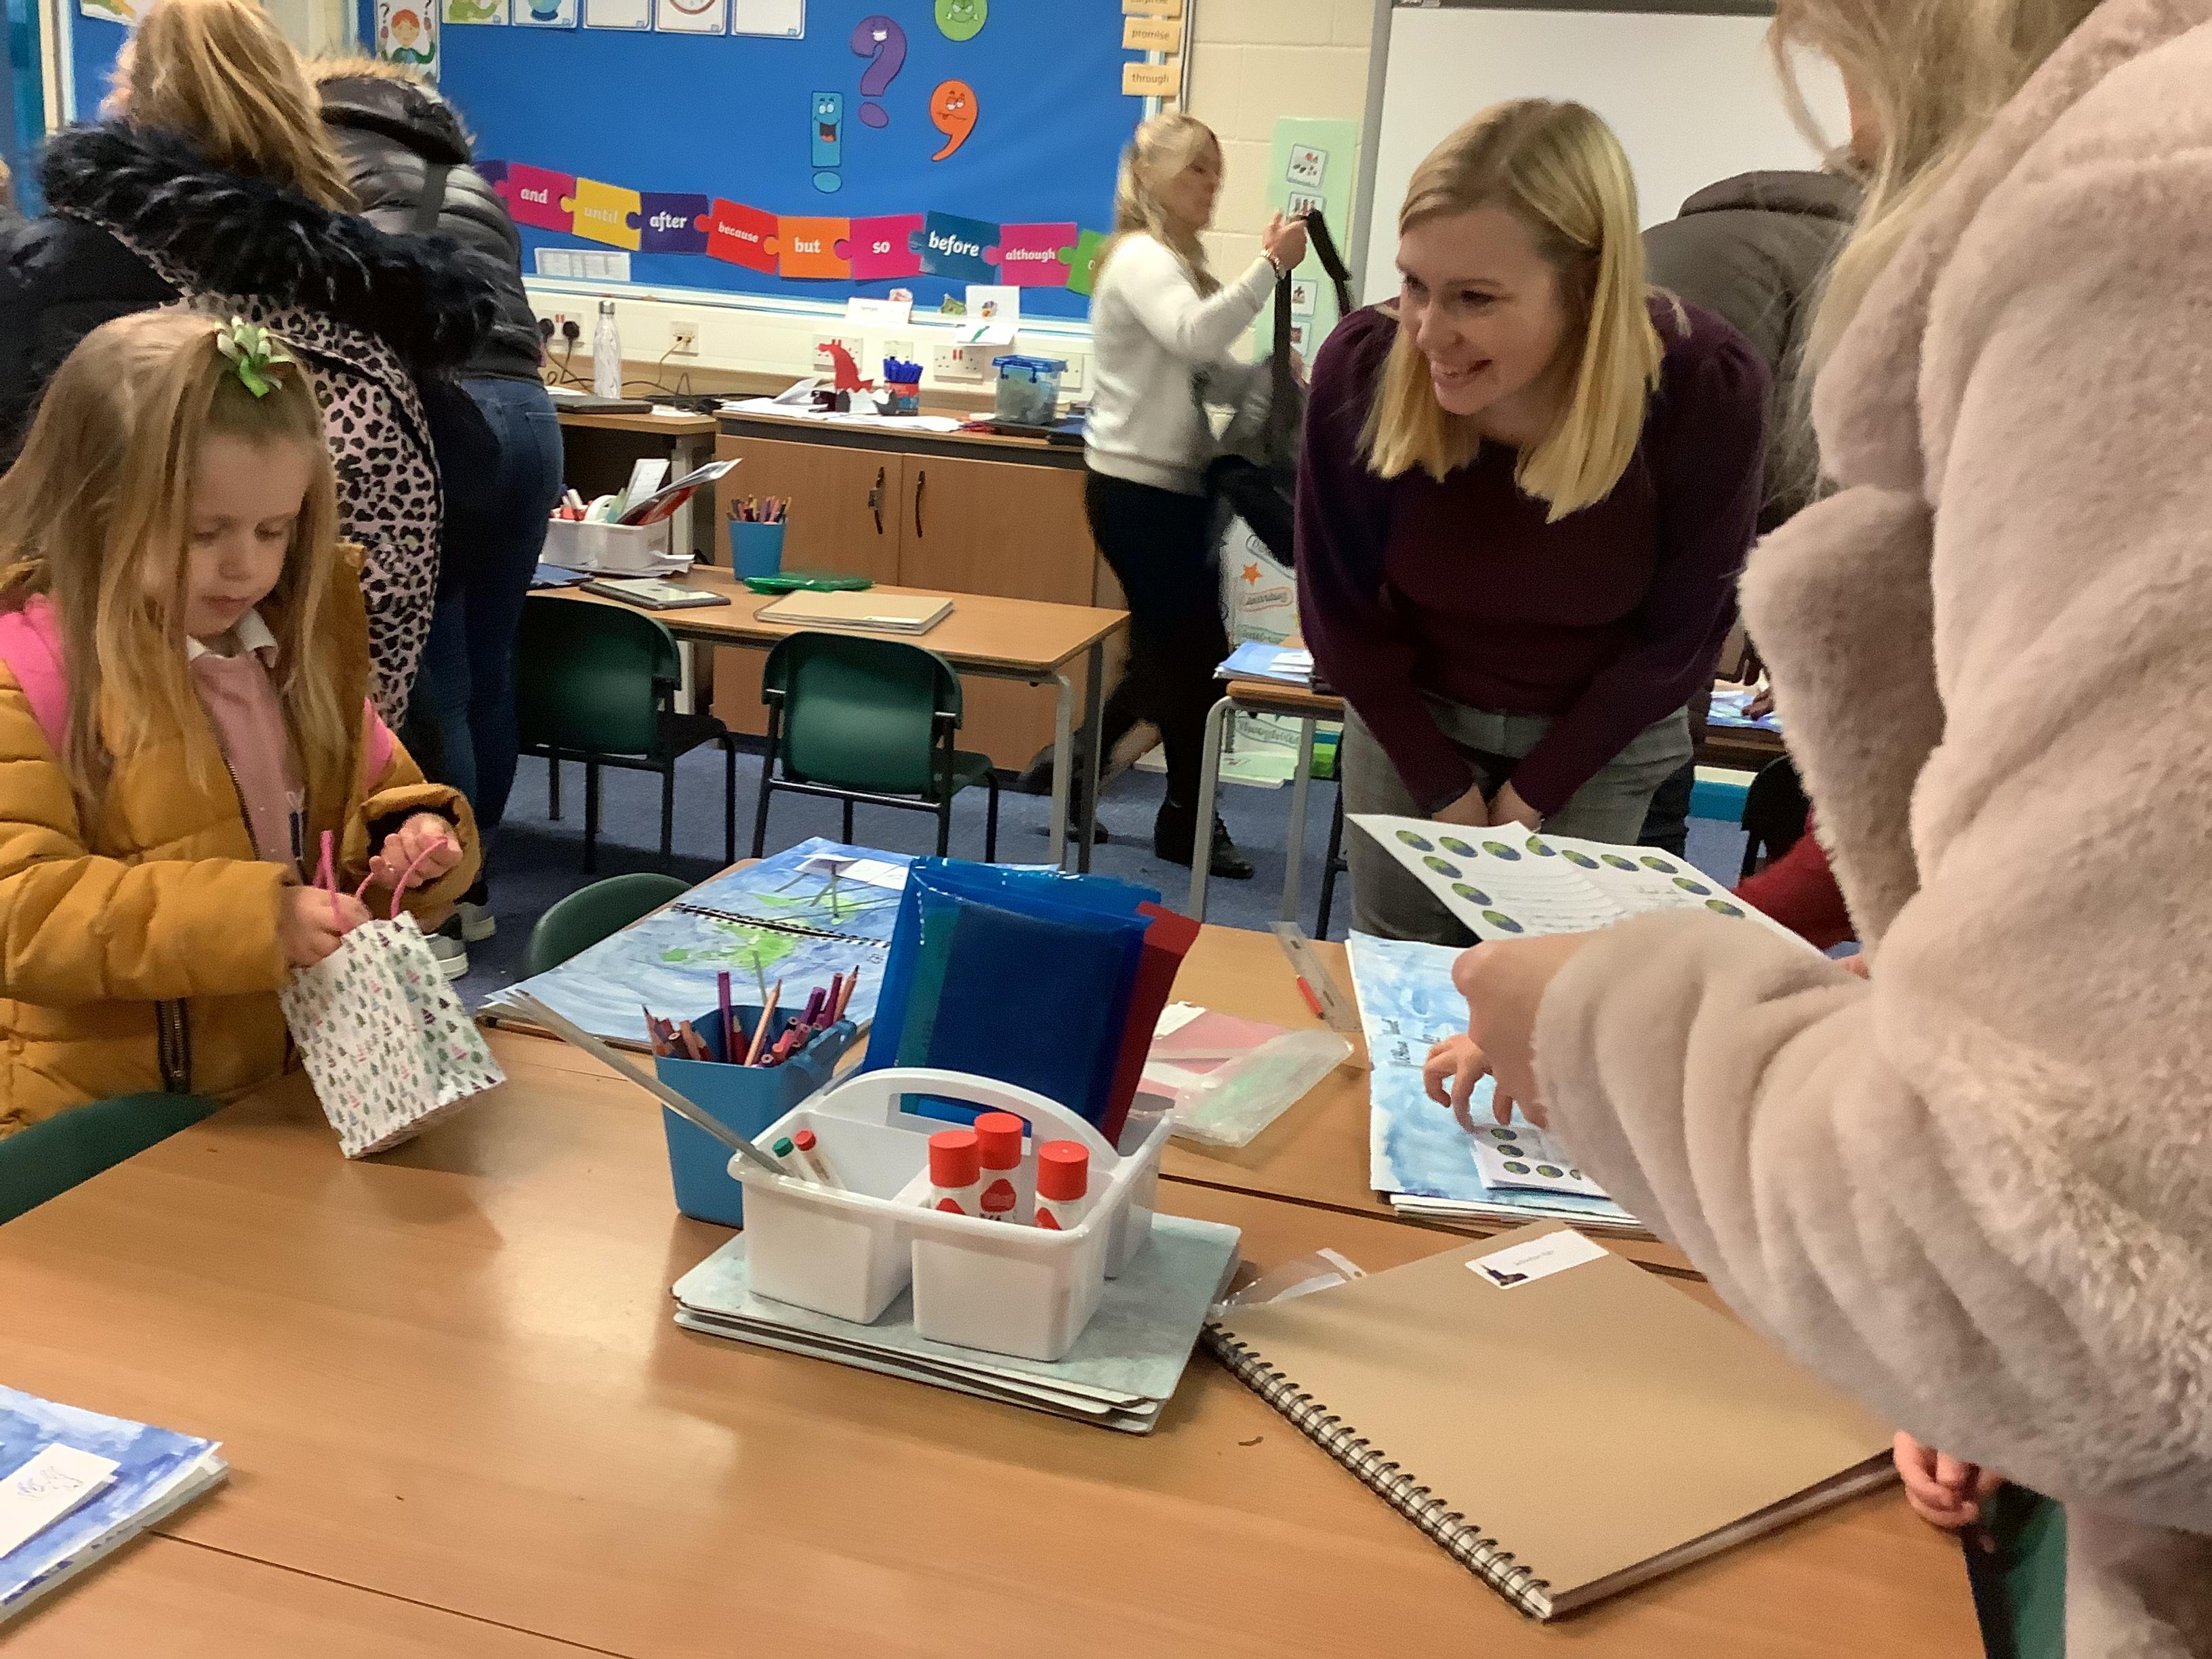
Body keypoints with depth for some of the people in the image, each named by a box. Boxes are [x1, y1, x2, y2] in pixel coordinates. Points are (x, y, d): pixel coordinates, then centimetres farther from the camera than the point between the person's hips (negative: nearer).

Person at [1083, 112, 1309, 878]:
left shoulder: (1179, 263, 20)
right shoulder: (1140, 257, -11)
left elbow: (1215, 377, 13)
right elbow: (1194, 334, -32)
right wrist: (1270, 264, -32)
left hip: (1171, 488, 10)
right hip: (1138, 490, -10)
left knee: (1168, 652, 14)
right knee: (1196, 654, -4)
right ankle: (1188, 821, 9)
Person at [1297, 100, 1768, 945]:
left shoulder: (1705, 388, -28)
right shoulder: (1363, 367, -25)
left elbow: (1678, 635, -13)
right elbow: (1341, 612, -11)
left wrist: (1535, 789, -9)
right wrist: (1443, 785, -9)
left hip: (1598, 745, -1)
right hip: (1409, 720, 1)